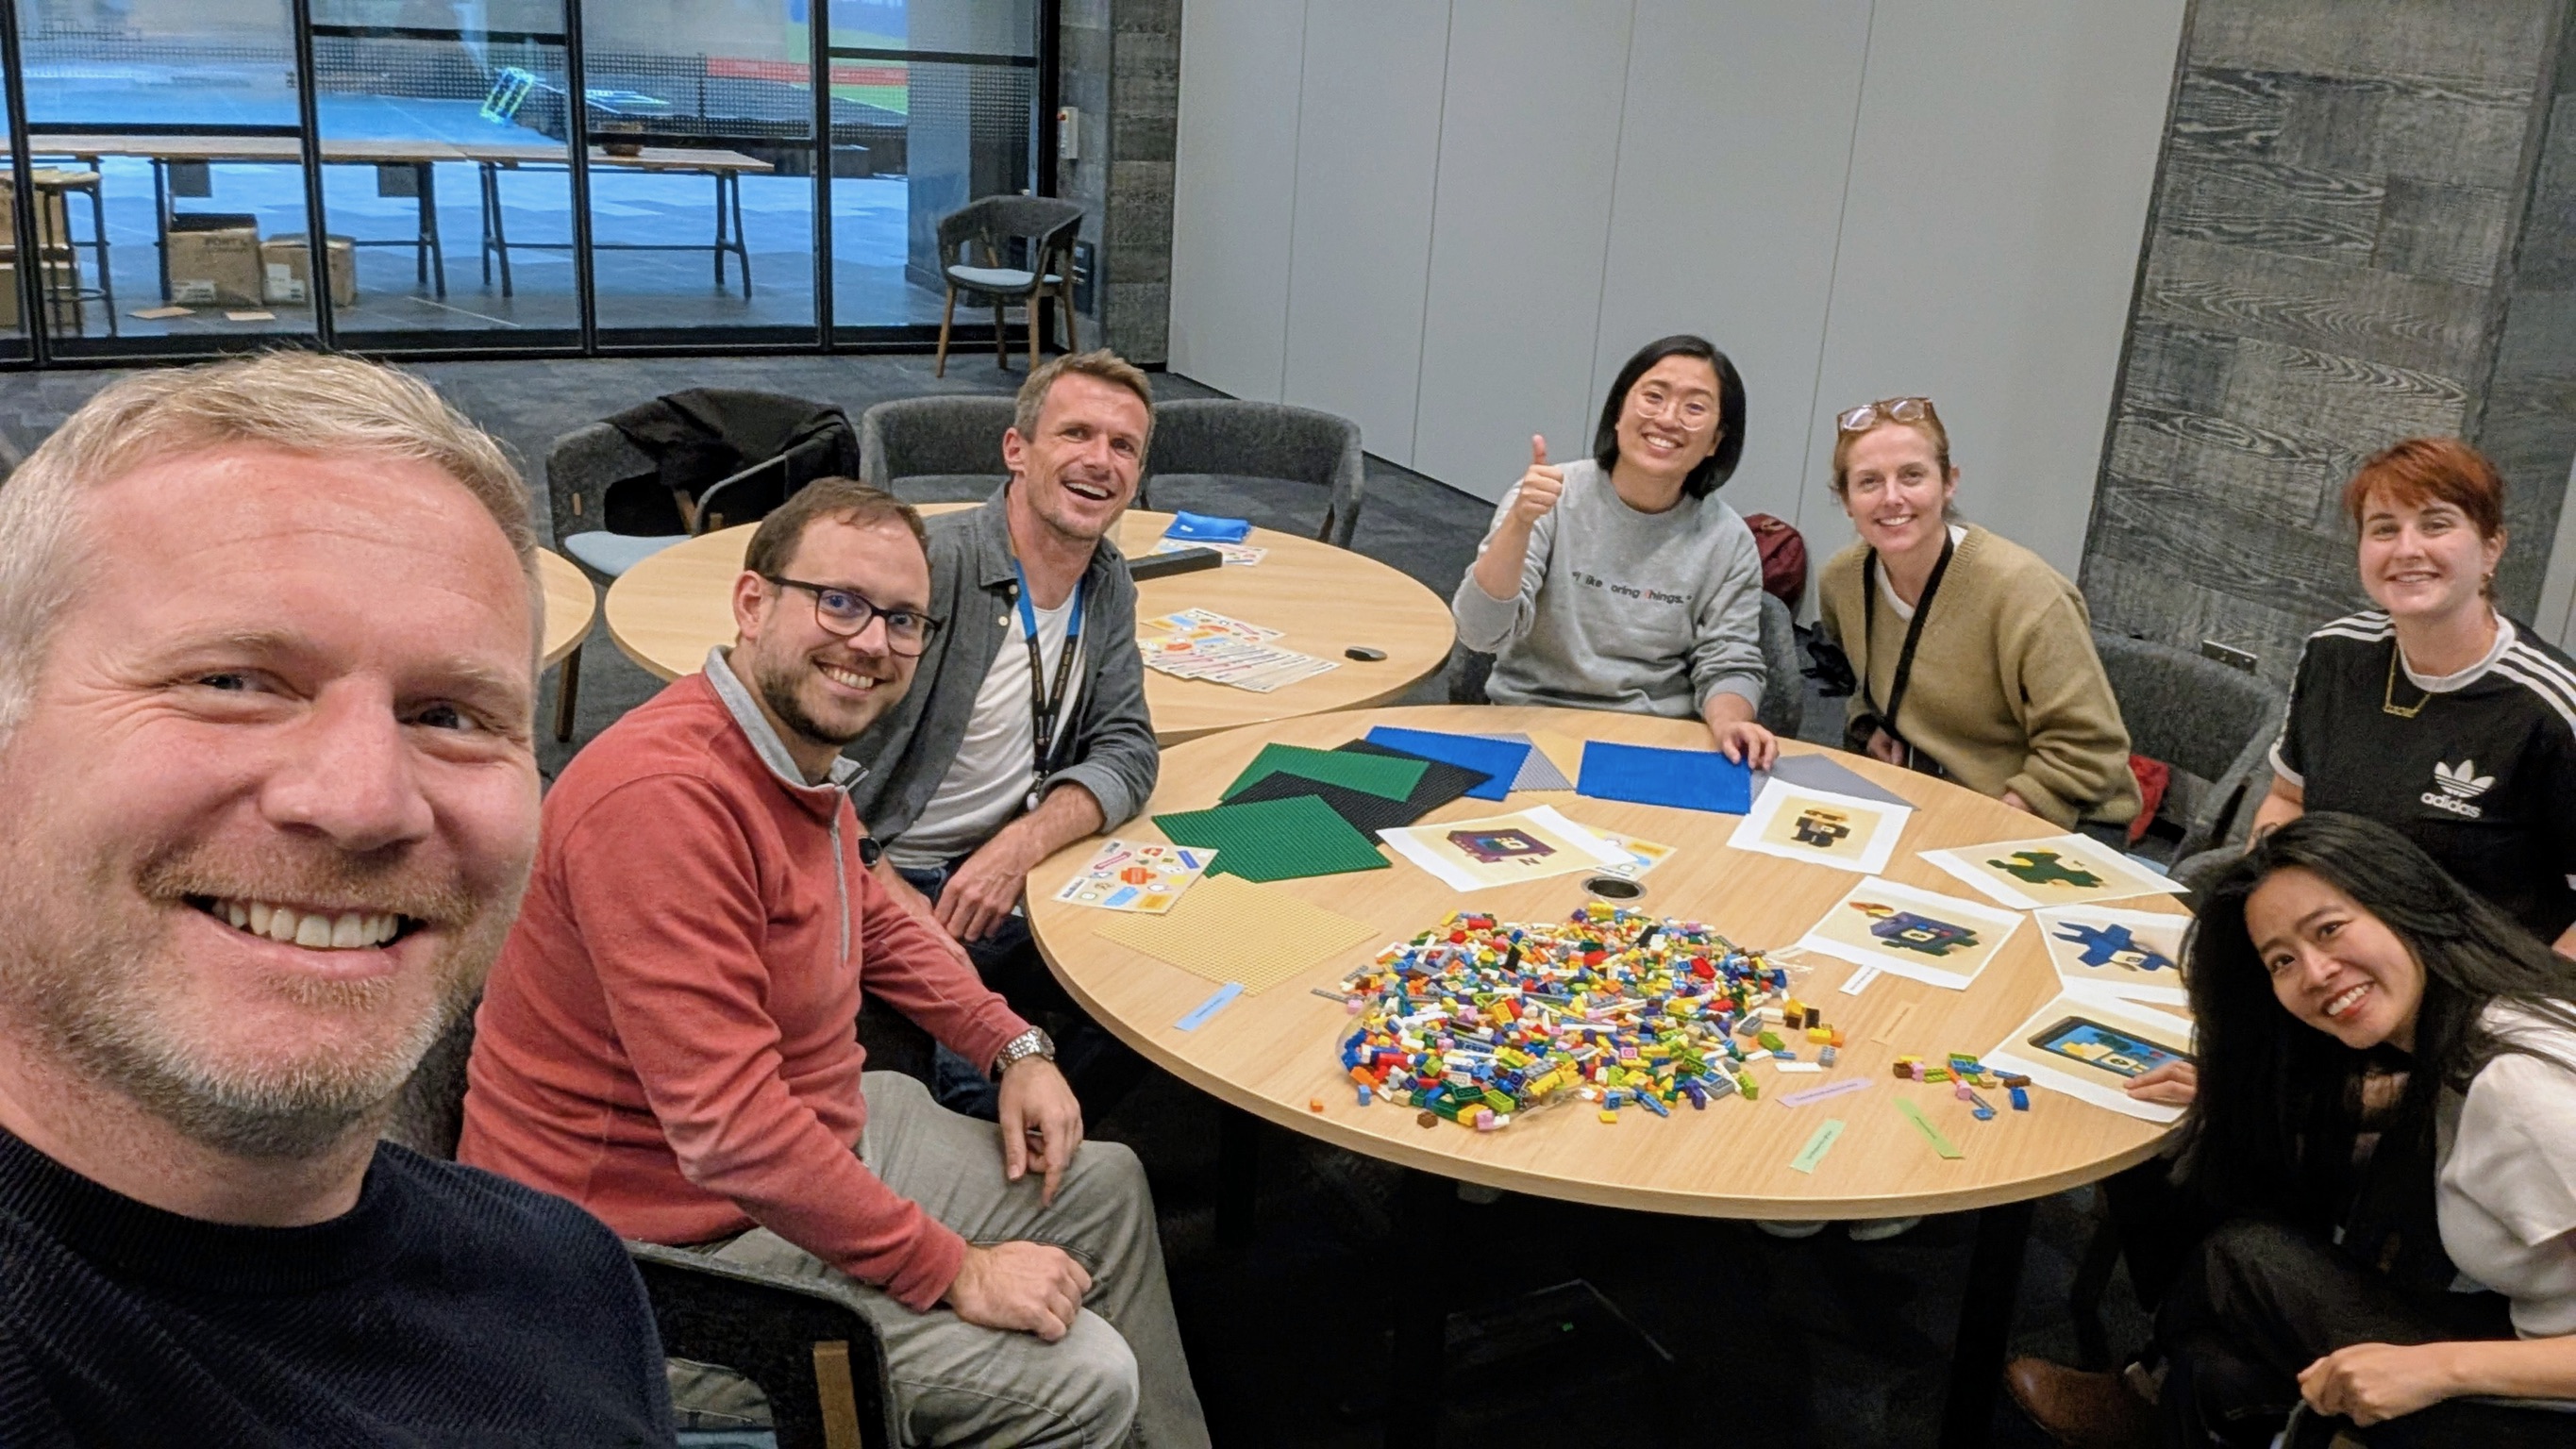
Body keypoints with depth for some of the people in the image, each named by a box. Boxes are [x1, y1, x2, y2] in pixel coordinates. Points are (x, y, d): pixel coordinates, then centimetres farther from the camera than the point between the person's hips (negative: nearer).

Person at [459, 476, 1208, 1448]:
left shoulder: (802, 746, 0)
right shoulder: (665, 794, -31)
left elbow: (869, 917, 20)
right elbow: (732, 1131, -34)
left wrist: (1014, 1047, 9)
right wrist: (956, 1274, -25)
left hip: (814, 1130, 10)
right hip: (678, 1238, -10)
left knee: (1103, 1188, 20)